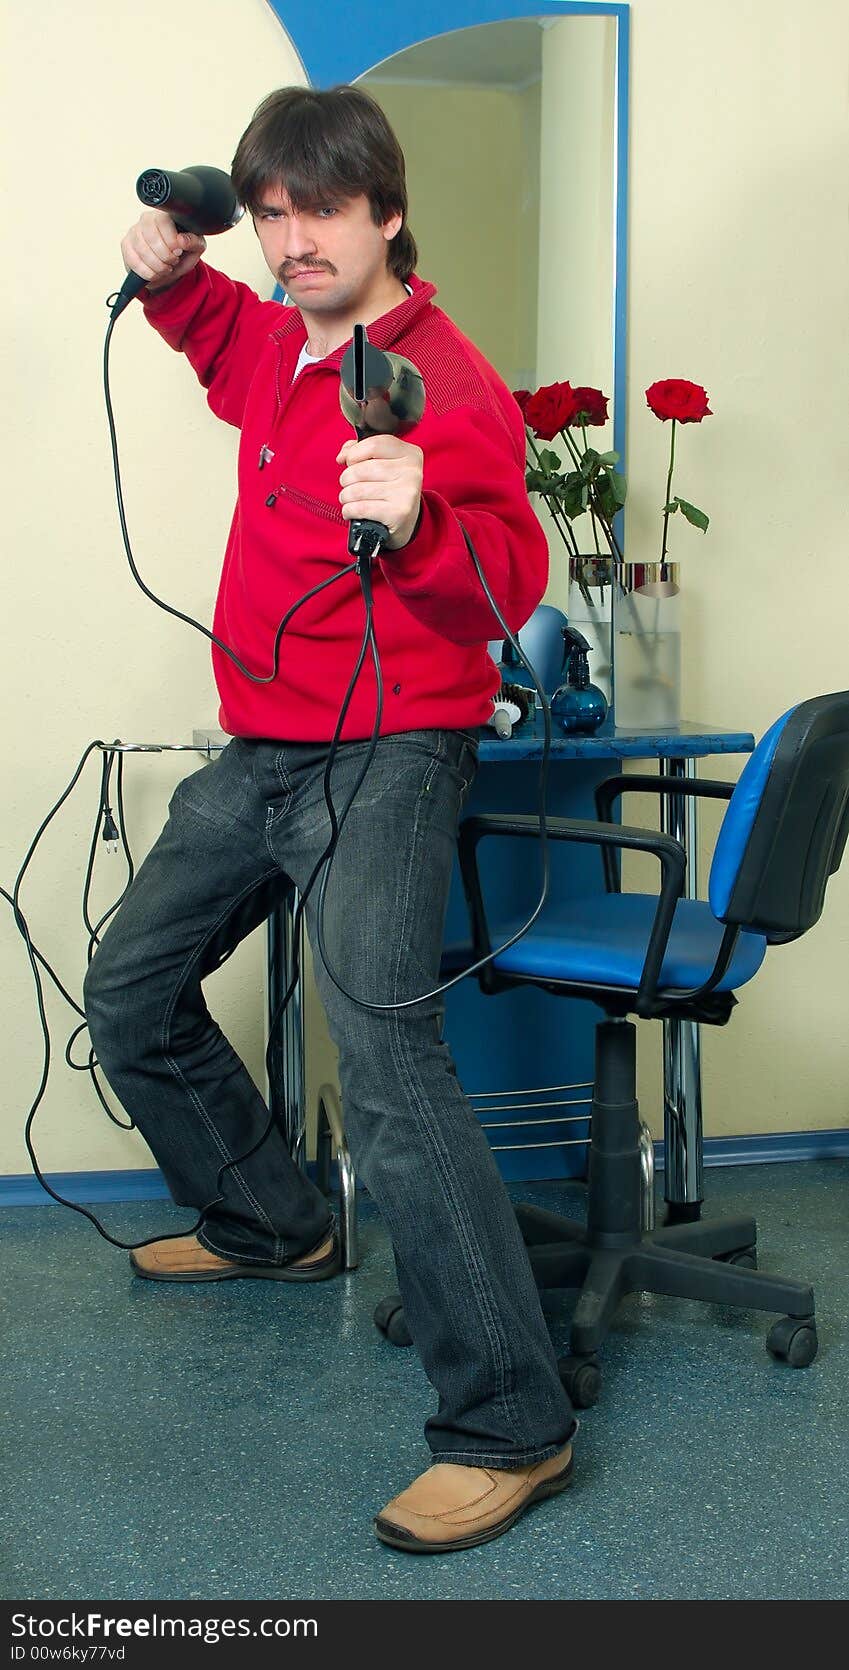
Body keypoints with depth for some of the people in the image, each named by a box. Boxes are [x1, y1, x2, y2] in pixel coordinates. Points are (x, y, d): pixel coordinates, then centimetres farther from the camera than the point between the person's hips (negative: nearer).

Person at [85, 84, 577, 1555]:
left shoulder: (446, 386, -16)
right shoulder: (285, 343, 9)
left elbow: (509, 585, -23)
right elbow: (223, 339, 35)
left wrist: (419, 522, -44)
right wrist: (169, 276, 14)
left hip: (388, 758, -9)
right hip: (260, 755, 9)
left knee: (384, 1068, -23)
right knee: (130, 994, 20)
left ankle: (510, 1428, -19)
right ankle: (272, 1227, 41)